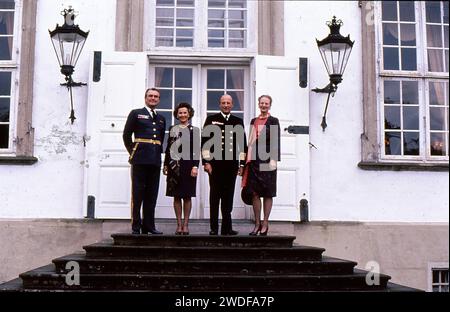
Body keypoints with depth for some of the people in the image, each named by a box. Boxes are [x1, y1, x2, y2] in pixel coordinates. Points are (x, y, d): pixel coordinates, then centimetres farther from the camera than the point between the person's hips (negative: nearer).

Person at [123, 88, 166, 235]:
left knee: (152, 194, 5)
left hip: (155, 160, 4)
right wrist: (132, 152, 2)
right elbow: (126, 135, 4)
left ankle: (148, 226, 11)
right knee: (137, 193, -1)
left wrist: (158, 153, 11)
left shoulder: (161, 119, 19)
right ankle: (136, 227, 3)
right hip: (140, 159, -4)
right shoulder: (136, 113, 7)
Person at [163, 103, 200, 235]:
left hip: (188, 166, -2)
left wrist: (195, 166, -10)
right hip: (174, 166, 2)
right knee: (176, 196, 4)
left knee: (187, 196, 2)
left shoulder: (194, 130, 3)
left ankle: (186, 224, 8)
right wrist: (165, 165, 9)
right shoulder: (172, 129, 11)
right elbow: (168, 148, 13)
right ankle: (179, 224, 10)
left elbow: (197, 150, -2)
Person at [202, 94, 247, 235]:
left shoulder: (238, 121, 12)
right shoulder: (211, 119, 6)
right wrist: (206, 162, -6)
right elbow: (205, 141, 1)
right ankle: (214, 228, 6)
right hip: (215, 164, -2)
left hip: (232, 164, 2)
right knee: (215, 196, 1)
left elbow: (242, 144, 11)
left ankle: (227, 227, 12)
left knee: (228, 196, 5)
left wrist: (242, 164, 6)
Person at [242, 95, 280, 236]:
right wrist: (248, 158, 9)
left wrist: (274, 160, -13)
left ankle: (265, 224, 8)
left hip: (267, 160, -4)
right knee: (254, 193, 4)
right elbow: (250, 141, 15)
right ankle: (257, 223, 12)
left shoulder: (273, 121, 1)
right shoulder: (254, 121, 14)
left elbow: (276, 142, -5)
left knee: (267, 193, 2)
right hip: (254, 159, 4)